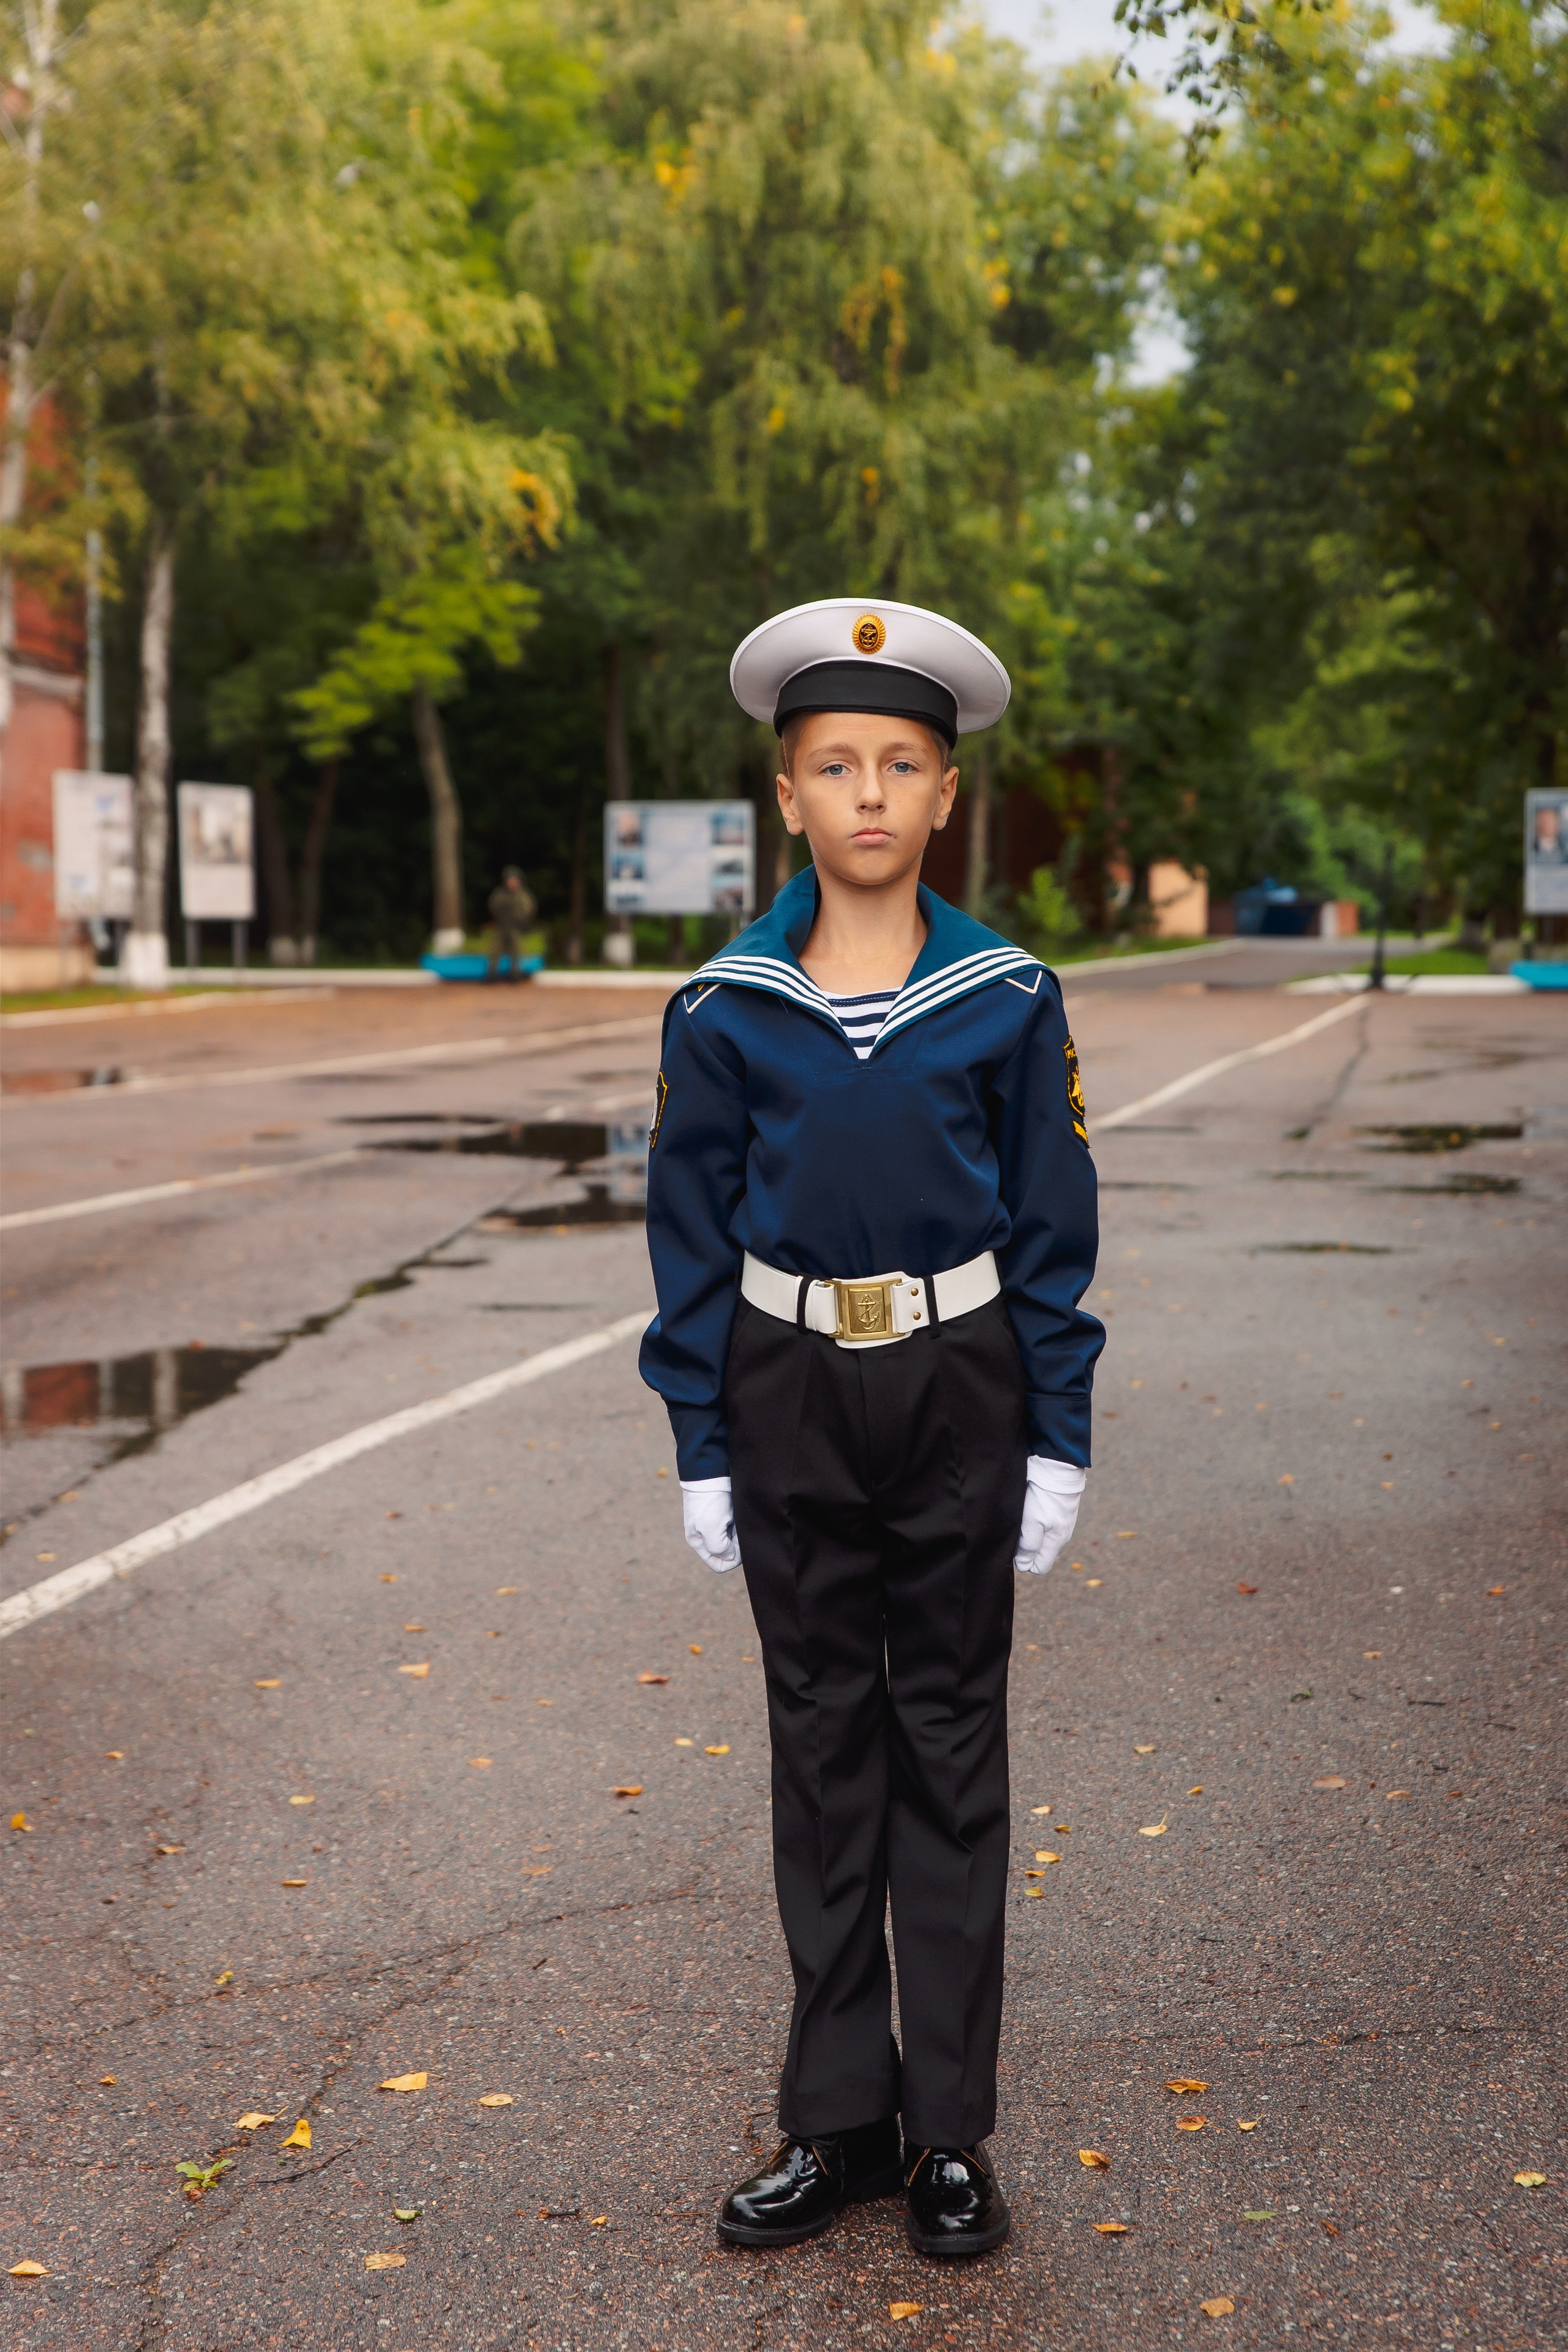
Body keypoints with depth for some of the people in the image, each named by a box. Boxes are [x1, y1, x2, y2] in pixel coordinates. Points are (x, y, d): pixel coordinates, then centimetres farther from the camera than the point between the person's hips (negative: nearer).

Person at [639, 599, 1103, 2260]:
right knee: (823, 1745, 9)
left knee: (951, 1743, 6)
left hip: (960, 1391, -1)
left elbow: (1052, 1230, 0)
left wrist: (1058, 1440, -3)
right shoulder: (724, 1009, -3)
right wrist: (700, 1449, -1)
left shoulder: (1008, 998, -4)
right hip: (792, 1394, 1)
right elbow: (691, 1235, 1)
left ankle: (949, 2129, 17)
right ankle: (838, 2120, 20)